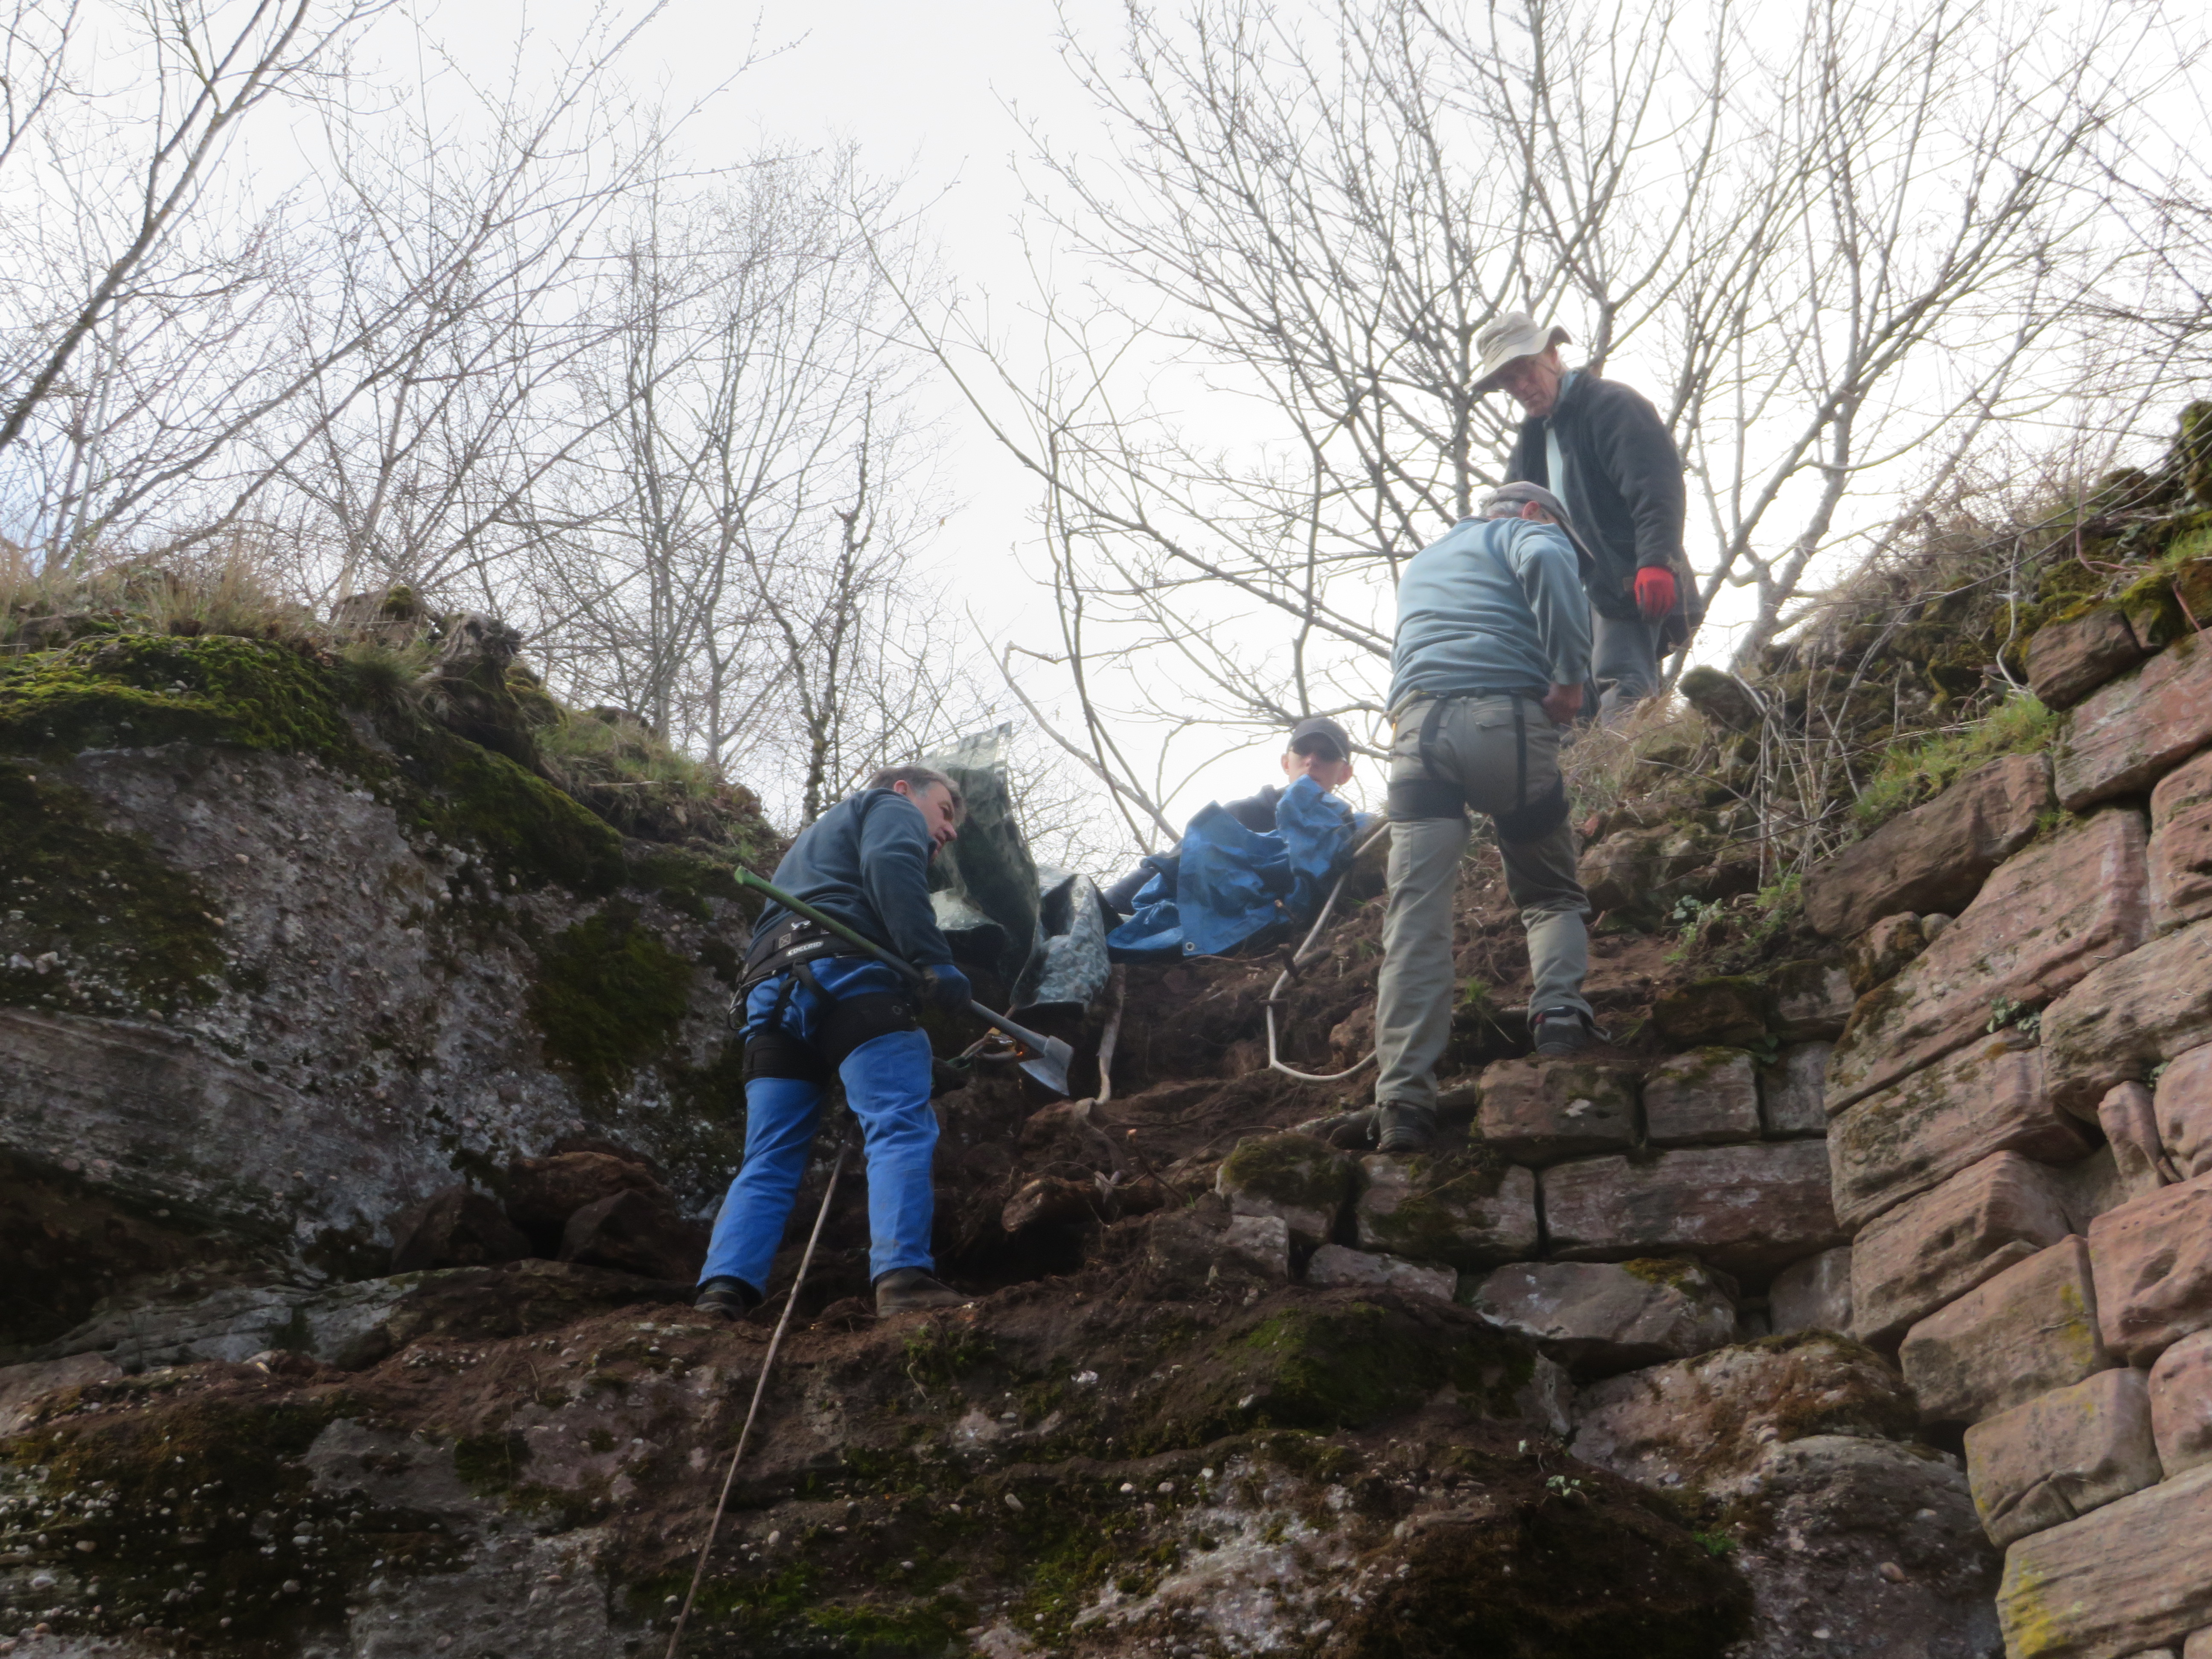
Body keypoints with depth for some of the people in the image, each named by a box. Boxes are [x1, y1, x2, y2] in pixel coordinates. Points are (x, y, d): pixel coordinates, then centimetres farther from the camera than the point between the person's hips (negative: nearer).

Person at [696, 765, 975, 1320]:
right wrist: (932, 960, -16)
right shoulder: (891, 809, 16)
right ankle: (902, 1277, -30)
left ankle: (722, 1293, -13)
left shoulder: (814, 837, 43)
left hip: (770, 994, 8)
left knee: (768, 1160, 3)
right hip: (846, 974, -8)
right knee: (901, 1126, -14)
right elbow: (889, 866, -8)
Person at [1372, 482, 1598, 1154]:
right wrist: (1570, 676, -7)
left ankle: (1404, 1095, -19)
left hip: (1418, 722, 3)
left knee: (1415, 915, -7)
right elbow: (1547, 564, -6)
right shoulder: (1527, 533, 18)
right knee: (1552, 894, 15)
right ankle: (1559, 1007, -13)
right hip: (1508, 717, -3)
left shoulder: (1419, 564, 38)